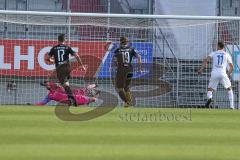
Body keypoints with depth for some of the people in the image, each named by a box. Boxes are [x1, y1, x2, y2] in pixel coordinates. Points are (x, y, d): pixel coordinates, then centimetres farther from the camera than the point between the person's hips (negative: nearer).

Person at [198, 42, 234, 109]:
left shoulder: (214, 53, 14)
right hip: (223, 73, 0)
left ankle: (209, 98, -27)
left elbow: (206, 60, -3)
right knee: (229, 88, 20)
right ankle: (231, 106, 11)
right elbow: (231, 67, 11)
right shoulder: (227, 55, 13)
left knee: (210, 90, 10)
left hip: (214, 74, 0)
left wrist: (201, 69, -7)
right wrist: (229, 74, 28)